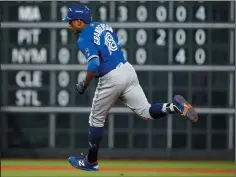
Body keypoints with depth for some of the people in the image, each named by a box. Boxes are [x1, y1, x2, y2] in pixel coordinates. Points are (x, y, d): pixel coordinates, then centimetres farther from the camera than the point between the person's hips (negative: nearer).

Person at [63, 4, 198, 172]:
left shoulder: (84, 38, -11)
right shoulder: (103, 26, 14)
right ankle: (174, 106, -19)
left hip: (111, 78, -7)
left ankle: (91, 162, 23)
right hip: (128, 70, 7)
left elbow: (94, 66, -22)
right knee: (146, 112, 8)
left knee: (96, 120, 12)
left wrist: (84, 84, -9)